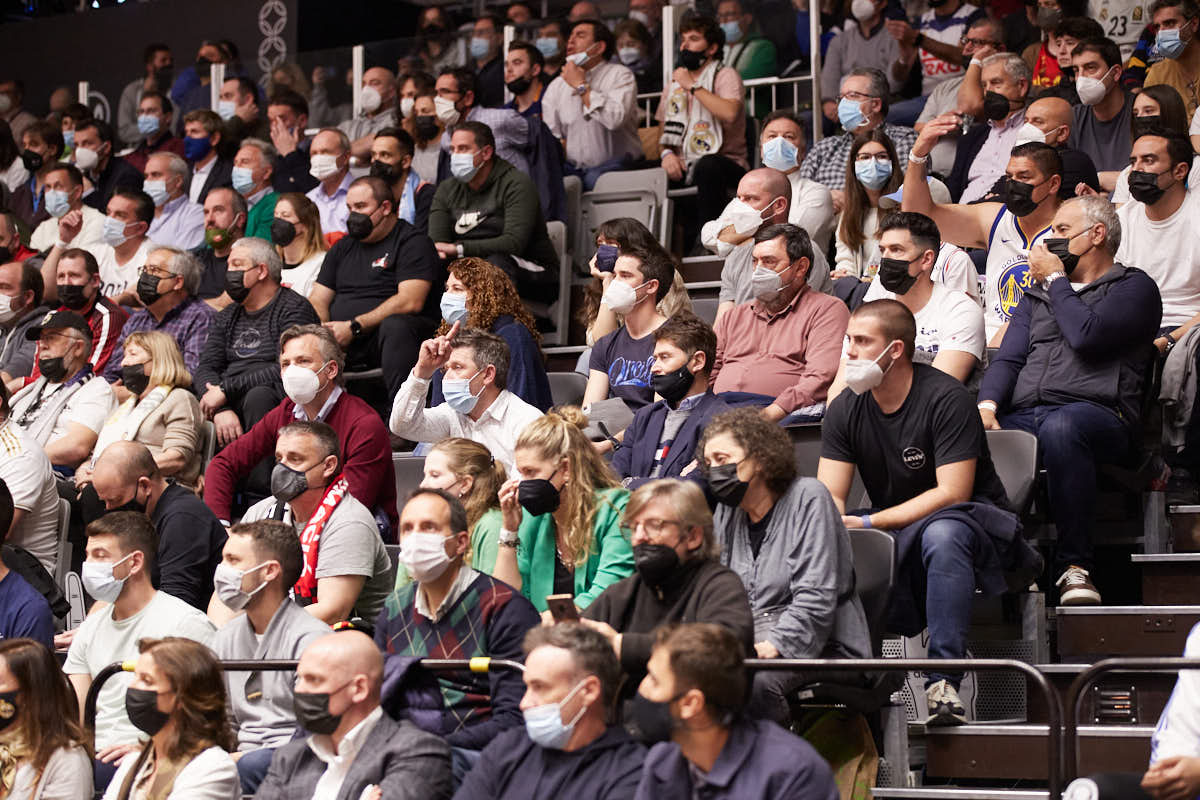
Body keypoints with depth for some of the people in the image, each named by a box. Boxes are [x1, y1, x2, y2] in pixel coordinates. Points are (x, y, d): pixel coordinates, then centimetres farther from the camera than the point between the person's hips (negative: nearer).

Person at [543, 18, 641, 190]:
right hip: (573, 168, 4)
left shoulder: (620, 75, 0)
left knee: (596, 178, -38)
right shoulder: (557, 85, 16)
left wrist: (581, 86, -10)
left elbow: (615, 119, -19)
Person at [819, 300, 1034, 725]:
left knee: (942, 532, -40)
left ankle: (943, 680, -44)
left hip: (971, 523, -6)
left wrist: (869, 522, -25)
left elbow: (951, 494, -21)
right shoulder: (845, 410, 2)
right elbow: (829, 496, -2)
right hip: (893, 534, 6)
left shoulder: (945, 399, -16)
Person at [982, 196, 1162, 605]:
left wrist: (1055, 280, 8)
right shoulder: (1038, 295, 32)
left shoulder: (1134, 287, 11)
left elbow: (1085, 336, -8)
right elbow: (1008, 358, 19)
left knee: (1060, 427, -42)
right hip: (1021, 416, 5)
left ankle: (1075, 567, -37)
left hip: (1095, 412, -5)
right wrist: (987, 406, -2)